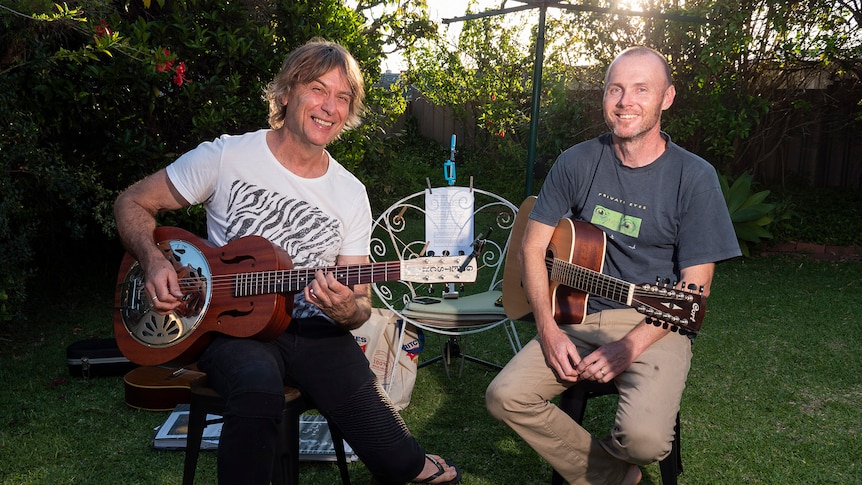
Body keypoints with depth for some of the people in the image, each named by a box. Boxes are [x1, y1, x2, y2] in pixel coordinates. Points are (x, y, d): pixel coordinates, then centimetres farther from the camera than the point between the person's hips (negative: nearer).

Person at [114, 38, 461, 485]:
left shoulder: (351, 195, 2)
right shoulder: (226, 157, -4)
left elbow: (361, 303, 5)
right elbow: (132, 203, 4)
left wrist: (346, 309, -20)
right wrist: (154, 261, -15)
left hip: (312, 329, 2)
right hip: (230, 325, -2)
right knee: (258, 385, -39)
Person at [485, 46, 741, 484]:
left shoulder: (693, 177, -6)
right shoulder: (577, 163, 2)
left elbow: (694, 287, -7)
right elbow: (533, 246, 3)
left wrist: (629, 347, -18)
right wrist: (548, 329, -10)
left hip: (653, 325, -3)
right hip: (575, 316, 3)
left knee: (645, 438, -27)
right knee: (505, 397, -16)